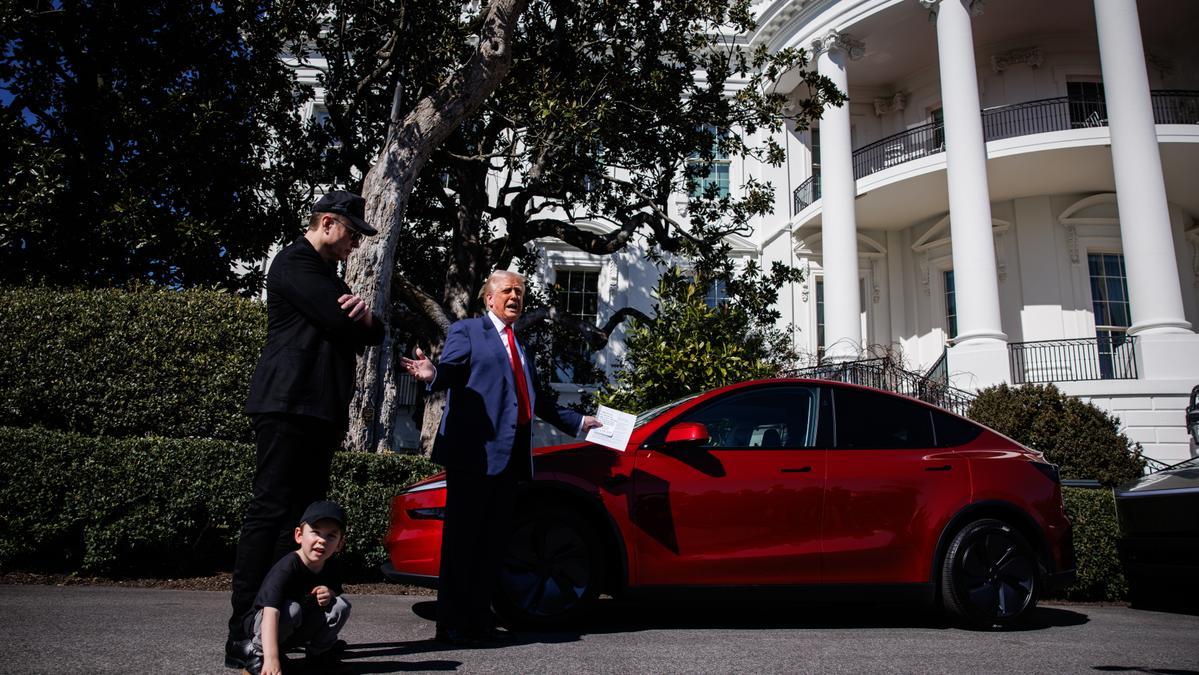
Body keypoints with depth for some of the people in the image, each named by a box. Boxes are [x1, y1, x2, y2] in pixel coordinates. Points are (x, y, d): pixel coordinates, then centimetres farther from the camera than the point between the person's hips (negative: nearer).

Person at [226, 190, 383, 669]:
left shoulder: (327, 276, 25)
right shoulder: (296, 262, -4)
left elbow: (371, 333, 20)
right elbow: (341, 321, -16)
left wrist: (365, 316, -4)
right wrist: (358, 317, 8)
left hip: (318, 412, 10)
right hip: (289, 405, -10)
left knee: (304, 516, 7)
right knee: (270, 513, -11)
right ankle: (243, 637, -8)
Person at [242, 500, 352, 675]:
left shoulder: (330, 571, -9)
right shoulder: (287, 567, -31)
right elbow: (270, 612, -42)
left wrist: (331, 595, -19)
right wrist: (271, 658, -53)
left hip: (299, 630, 6)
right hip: (261, 624, -5)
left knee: (342, 604, -13)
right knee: (291, 609, -35)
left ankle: (317, 653, 5)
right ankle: (257, 655, -13)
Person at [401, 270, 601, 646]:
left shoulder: (520, 347, 26)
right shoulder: (467, 331, 5)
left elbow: (536, 400, 32)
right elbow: (451, 369, -11)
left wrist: (578, 422, 36)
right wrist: (432, 374, -35)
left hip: (509, 456, 7)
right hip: (475, 452, -7)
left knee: (493, 542, 10)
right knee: (461, 540, -5)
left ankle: (480, 620, 18)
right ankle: (451, 625, 1)